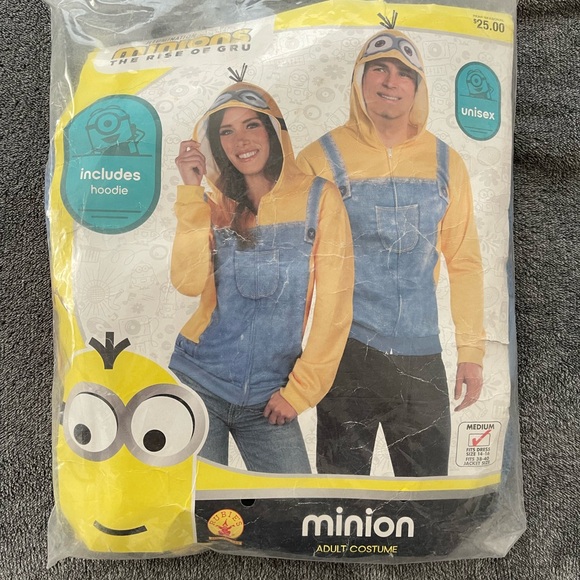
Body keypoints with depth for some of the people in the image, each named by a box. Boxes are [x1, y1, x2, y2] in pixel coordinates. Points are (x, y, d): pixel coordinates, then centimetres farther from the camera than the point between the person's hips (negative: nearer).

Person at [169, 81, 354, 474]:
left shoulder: (318, 197, -4)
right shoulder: (214, 203, 4)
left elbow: (334, 302, -6)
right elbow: (189, 282, -12)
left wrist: (300, 390, -5)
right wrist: (192, 190, -13)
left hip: (268, 397, -1)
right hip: (199, 382, 2)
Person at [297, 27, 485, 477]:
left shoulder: (445, 162, 7)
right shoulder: (322, 159, -2)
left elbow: (465, 260, 8)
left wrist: (472, 350, 5)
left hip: (422, 357, 3)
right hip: (346, 354, -2)